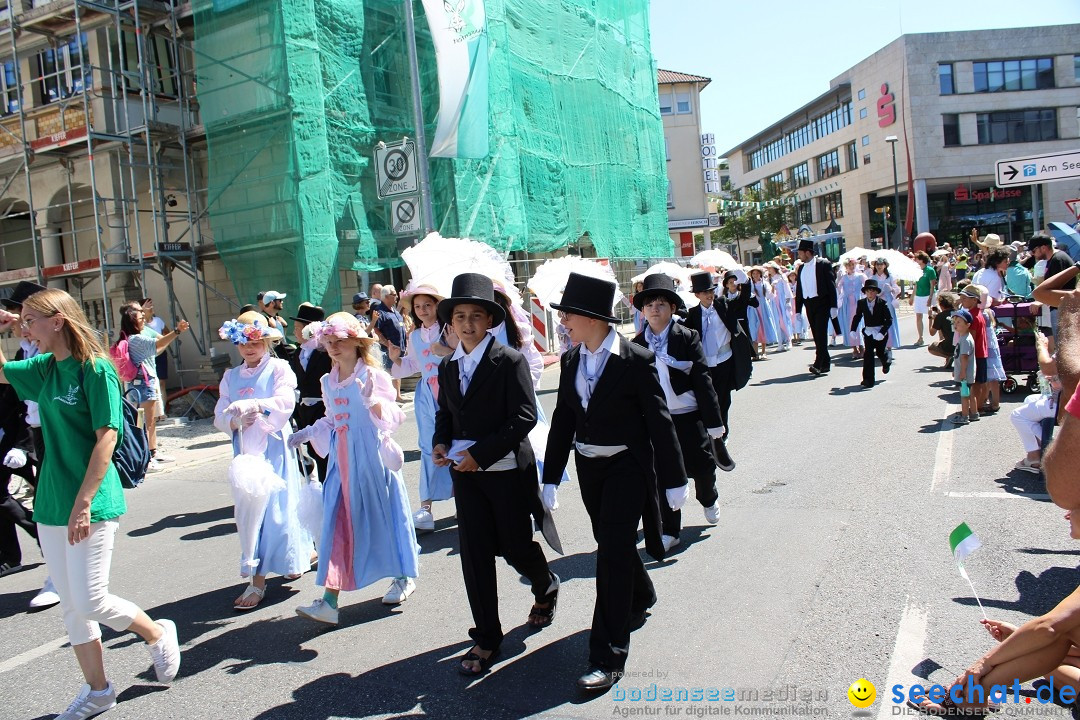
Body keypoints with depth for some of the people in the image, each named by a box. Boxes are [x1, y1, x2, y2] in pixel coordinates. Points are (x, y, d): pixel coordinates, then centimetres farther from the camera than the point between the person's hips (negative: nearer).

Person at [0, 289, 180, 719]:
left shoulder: (96, 368, -13)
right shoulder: (45, 368, 9)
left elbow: (107, 437, -17)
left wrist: (83, 503, -21)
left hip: (89, 504, -8)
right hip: (51, 505, 8)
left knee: (90, 602, -5)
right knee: (71, 606, 13)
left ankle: (158, 634, 22)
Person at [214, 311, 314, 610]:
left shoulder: (279, 368, -1)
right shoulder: (231, 377, 13)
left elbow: (285, 401, -17)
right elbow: (220, 415, 5)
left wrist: (257, 406, -35)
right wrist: (234, 420, -18)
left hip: (273, 445, -5)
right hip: (245, 447, 5)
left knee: (275, 507, -5)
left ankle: (258, 579, 2)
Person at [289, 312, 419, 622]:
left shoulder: (373, 375, -10)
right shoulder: (328, 381, 10)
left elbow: (390, 418, -15)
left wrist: (371, 399, -32)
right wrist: (309, 432, 8)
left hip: (372, 457, -5)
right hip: (342, 460, 5)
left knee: (384, 515, 8)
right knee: (337, 525, 1)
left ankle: (404, 577, 31)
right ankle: (329, 601, 2)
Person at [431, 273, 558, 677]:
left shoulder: (509, 360, -12)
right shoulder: (447, 367, 7)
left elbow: (524, 417, -16)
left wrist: (481, 453, -20)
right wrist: (440, 442, -4)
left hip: (508, 471, -4)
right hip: (465, 474, 5)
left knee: (516, 548, 8)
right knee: (474, 555, 4)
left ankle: (545, 589, 42)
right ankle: (486, 638, 18)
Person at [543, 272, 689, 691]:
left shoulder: (636, 360, -15)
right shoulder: (570, 360, 2)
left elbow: (659, 421, -11)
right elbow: (562, 419, 5)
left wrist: (674, 480, -8)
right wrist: (551, 478, 5)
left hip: (627, 467, -6)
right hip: (588, 466, 6)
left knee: (613, 551, -8)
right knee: (611, 544, 20)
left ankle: (608, 655, 2)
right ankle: (640, 598, 50)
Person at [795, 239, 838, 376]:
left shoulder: (823, 264, -3)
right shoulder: (801, 268, 13)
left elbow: (831, 285, -6)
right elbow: (798, 289, 15)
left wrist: (833, 306, -12)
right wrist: (797, 310, 11)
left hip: (822, 303, -6)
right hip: (809, 304, 6)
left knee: (821, 333, -12)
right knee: (816, 335, 7)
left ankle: (818, 364, -18)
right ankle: (825, 363, 14)